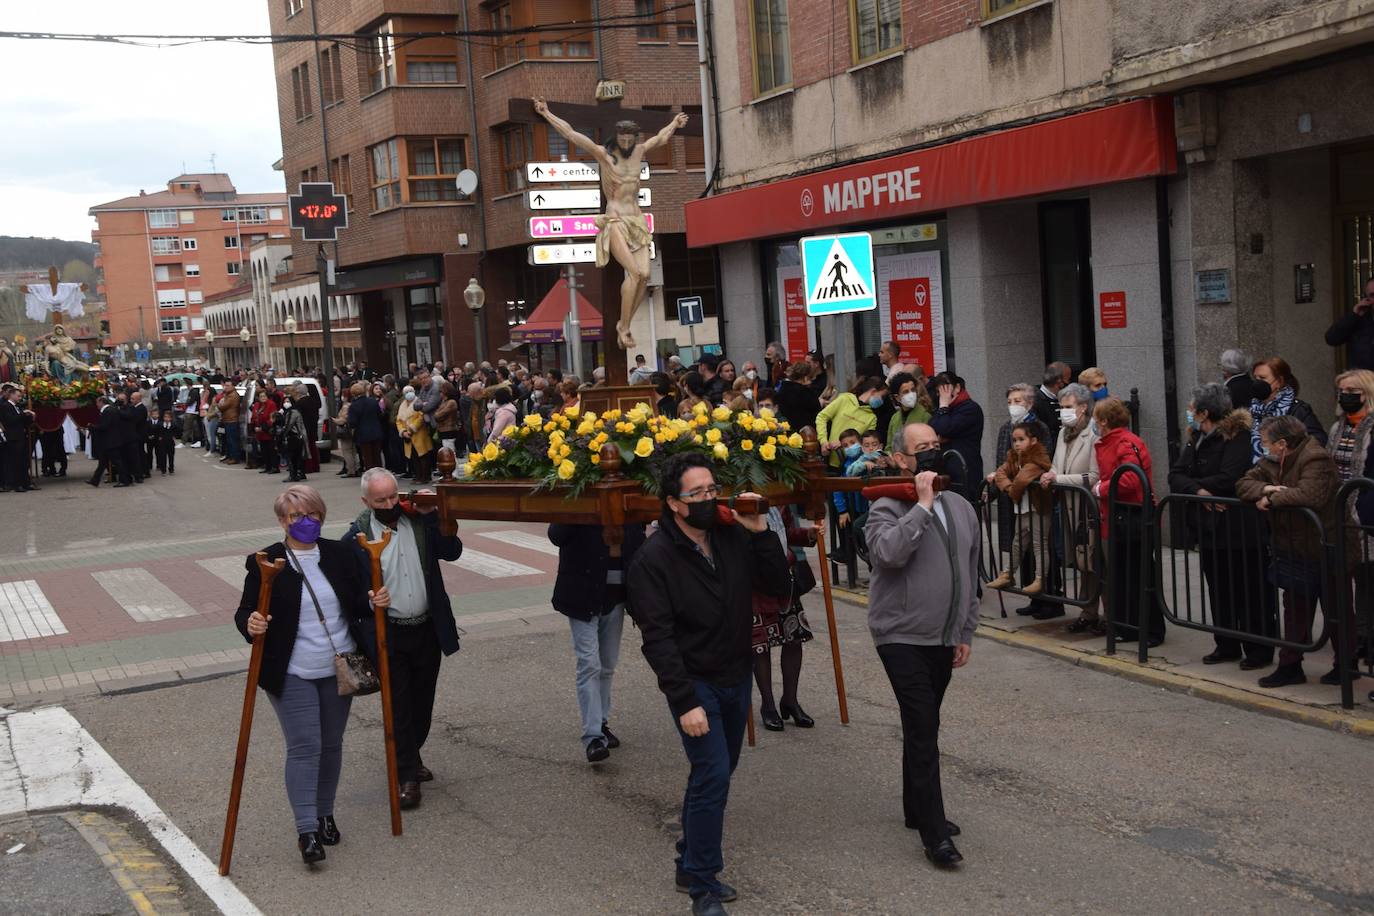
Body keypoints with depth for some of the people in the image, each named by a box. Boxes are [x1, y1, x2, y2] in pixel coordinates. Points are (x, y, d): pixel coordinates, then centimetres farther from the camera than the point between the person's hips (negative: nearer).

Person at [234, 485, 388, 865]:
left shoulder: (340, 555, 4)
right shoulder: (266, 563, -7)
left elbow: (356, 604, 12)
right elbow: (245, 612, -6)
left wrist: (373, 601, -9)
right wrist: (251, 624, -29)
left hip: (338, 670, 4)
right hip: (292, 674, -4)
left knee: (331, 744, 13)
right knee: (304, 747, -8)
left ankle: (325, 815, 29)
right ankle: (306, 829, -2)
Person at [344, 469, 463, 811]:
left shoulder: (418, 520, -1)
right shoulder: (358, 535, -10)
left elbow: (452, 551, -6)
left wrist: (431, 515, -14)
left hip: (427, 628, 4)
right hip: (389, 635, -4)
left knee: (423, 702, 16)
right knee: (398, 706, 0)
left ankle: (412, 754, 37)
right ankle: (407, 776, 9)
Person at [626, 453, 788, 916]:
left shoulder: (734, 538, -3)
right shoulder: (654, 558, -17)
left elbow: (779, 588, -4)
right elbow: (657, 638, -19)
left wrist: (761, 533, -15)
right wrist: (685, 702, -23)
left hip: (736, 678, 6)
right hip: (694, 685, -6)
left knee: (713, 776, 14)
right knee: (713, 776, -12)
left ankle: (692, 866, 30)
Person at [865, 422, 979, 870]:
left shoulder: (961, 508, 10)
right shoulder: (888, 508, -10)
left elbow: (970, 576, 16)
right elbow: (888, 552, -32)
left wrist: (966, 632, 15)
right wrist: (923, 505, -25)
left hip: (943, 639, 6)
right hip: (902, 637, -6)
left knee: (923, 728, 17)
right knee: (923, 731, -9)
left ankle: (918, 810, 31)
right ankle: (935, 835, -7)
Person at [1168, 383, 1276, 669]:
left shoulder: (1237, 435, -13)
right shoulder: (1197, 438, 10)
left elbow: (1228, 478, -25)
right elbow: (1175, 474, 1)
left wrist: (1193, 484, -11)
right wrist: (1199, 490, -19)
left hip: (1239, 529, -8)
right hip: (1210, 527, 8)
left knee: (1250, 592, 0)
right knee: (1219, 590, 15)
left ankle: (1259, 651, 9)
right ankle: (1227, 646, 25)